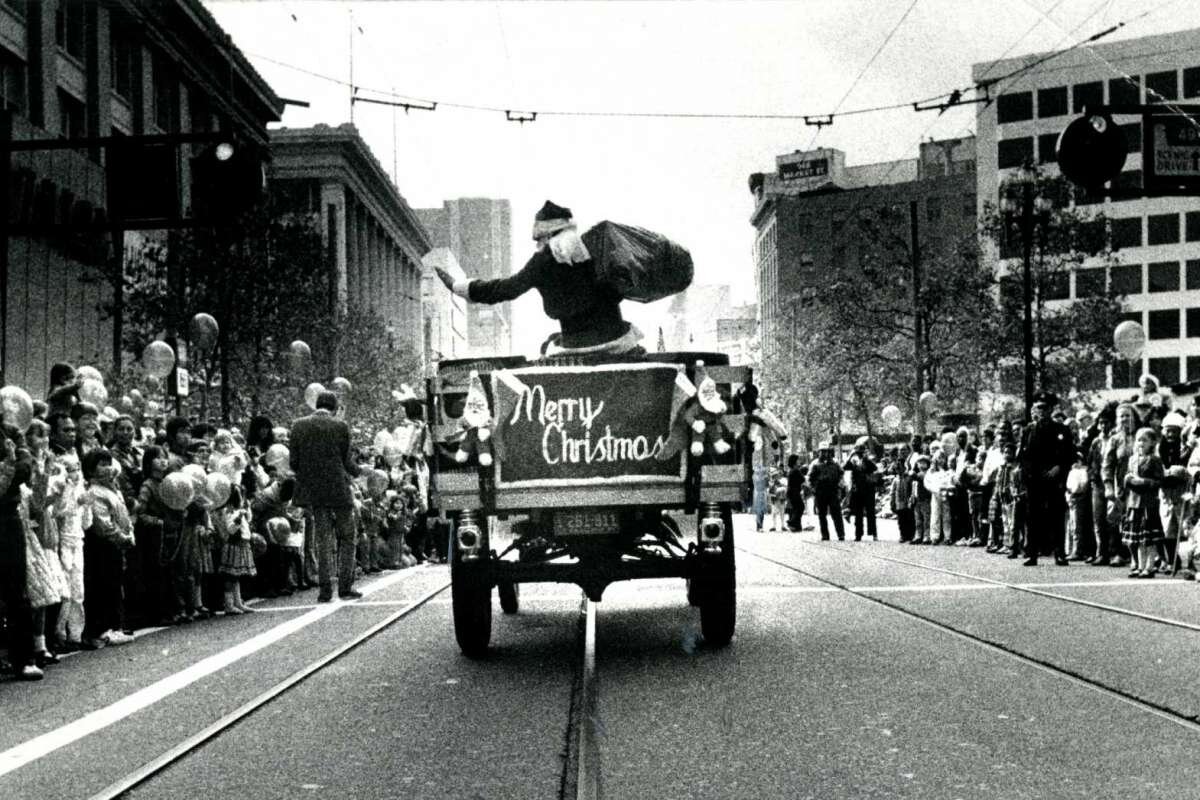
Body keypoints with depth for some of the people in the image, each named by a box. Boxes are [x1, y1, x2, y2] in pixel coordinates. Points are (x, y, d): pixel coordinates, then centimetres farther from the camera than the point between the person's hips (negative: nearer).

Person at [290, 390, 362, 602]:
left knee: (323, 539, 11)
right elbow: (346, 462, -4)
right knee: (347, 537, 9)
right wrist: (359, 471, 16)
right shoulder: (340, 427, -8)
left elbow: (294, 463, 0)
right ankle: (345, 587, 6)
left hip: (313, 490, 3)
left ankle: (325, 589, 7)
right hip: (338, 489, -3)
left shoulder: (299, 426, 0)